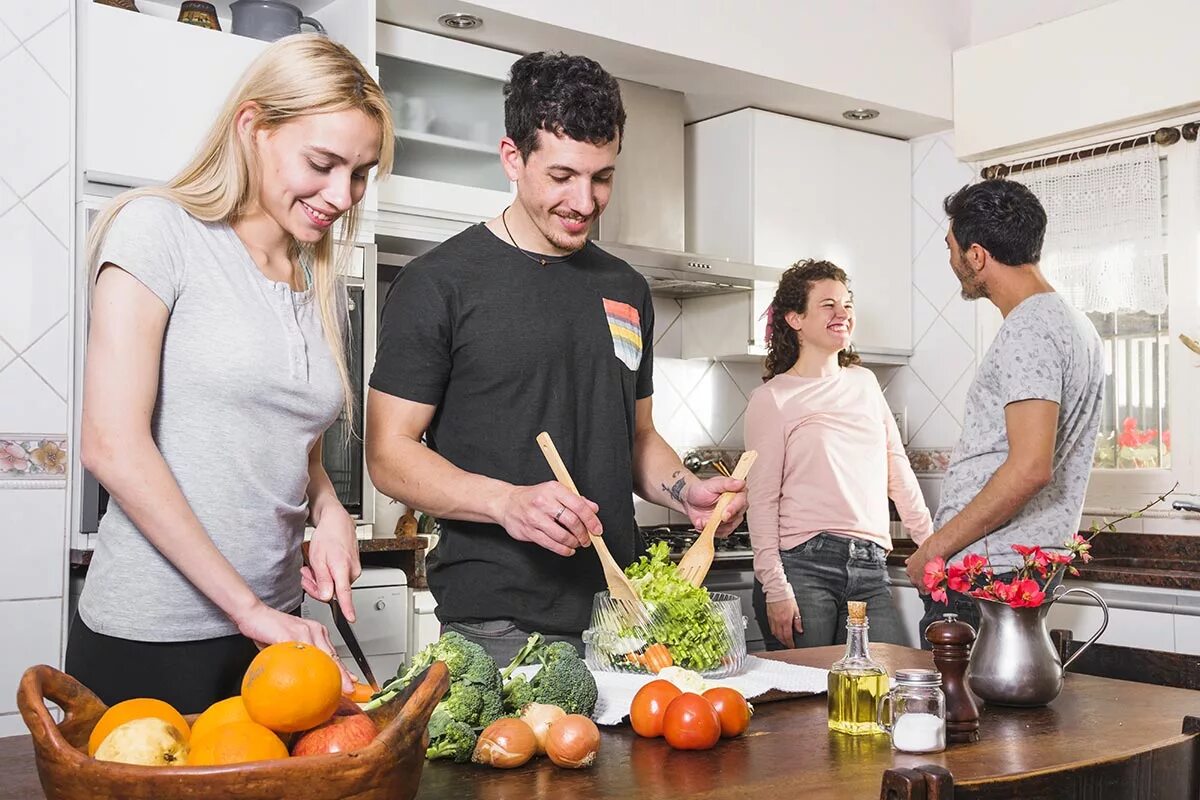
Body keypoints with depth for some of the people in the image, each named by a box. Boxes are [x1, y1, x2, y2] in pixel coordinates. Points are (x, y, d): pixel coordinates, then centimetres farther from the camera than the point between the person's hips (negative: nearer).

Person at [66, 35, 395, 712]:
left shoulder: (325, 285, 11)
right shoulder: (158, 229, -8)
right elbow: (112, 445, -16)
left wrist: (330, 512, -2)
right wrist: (248, 609, -16)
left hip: (273, 625, 6)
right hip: (149, 638, -6)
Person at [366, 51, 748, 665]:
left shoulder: (627, 290, 12)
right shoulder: (439, 283, -5)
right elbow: (390, 454, -8)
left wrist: (687, 493, 0)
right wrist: (507, 502, -24)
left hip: (620, 611, 5)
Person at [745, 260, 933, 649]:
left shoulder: (864, 382, 16)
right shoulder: (772, 399, 0)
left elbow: (898, 469, 20)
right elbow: (762, 502, -4)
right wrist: (775, 588, -11)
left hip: (869, 572, 5)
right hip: (803, 566, -5)